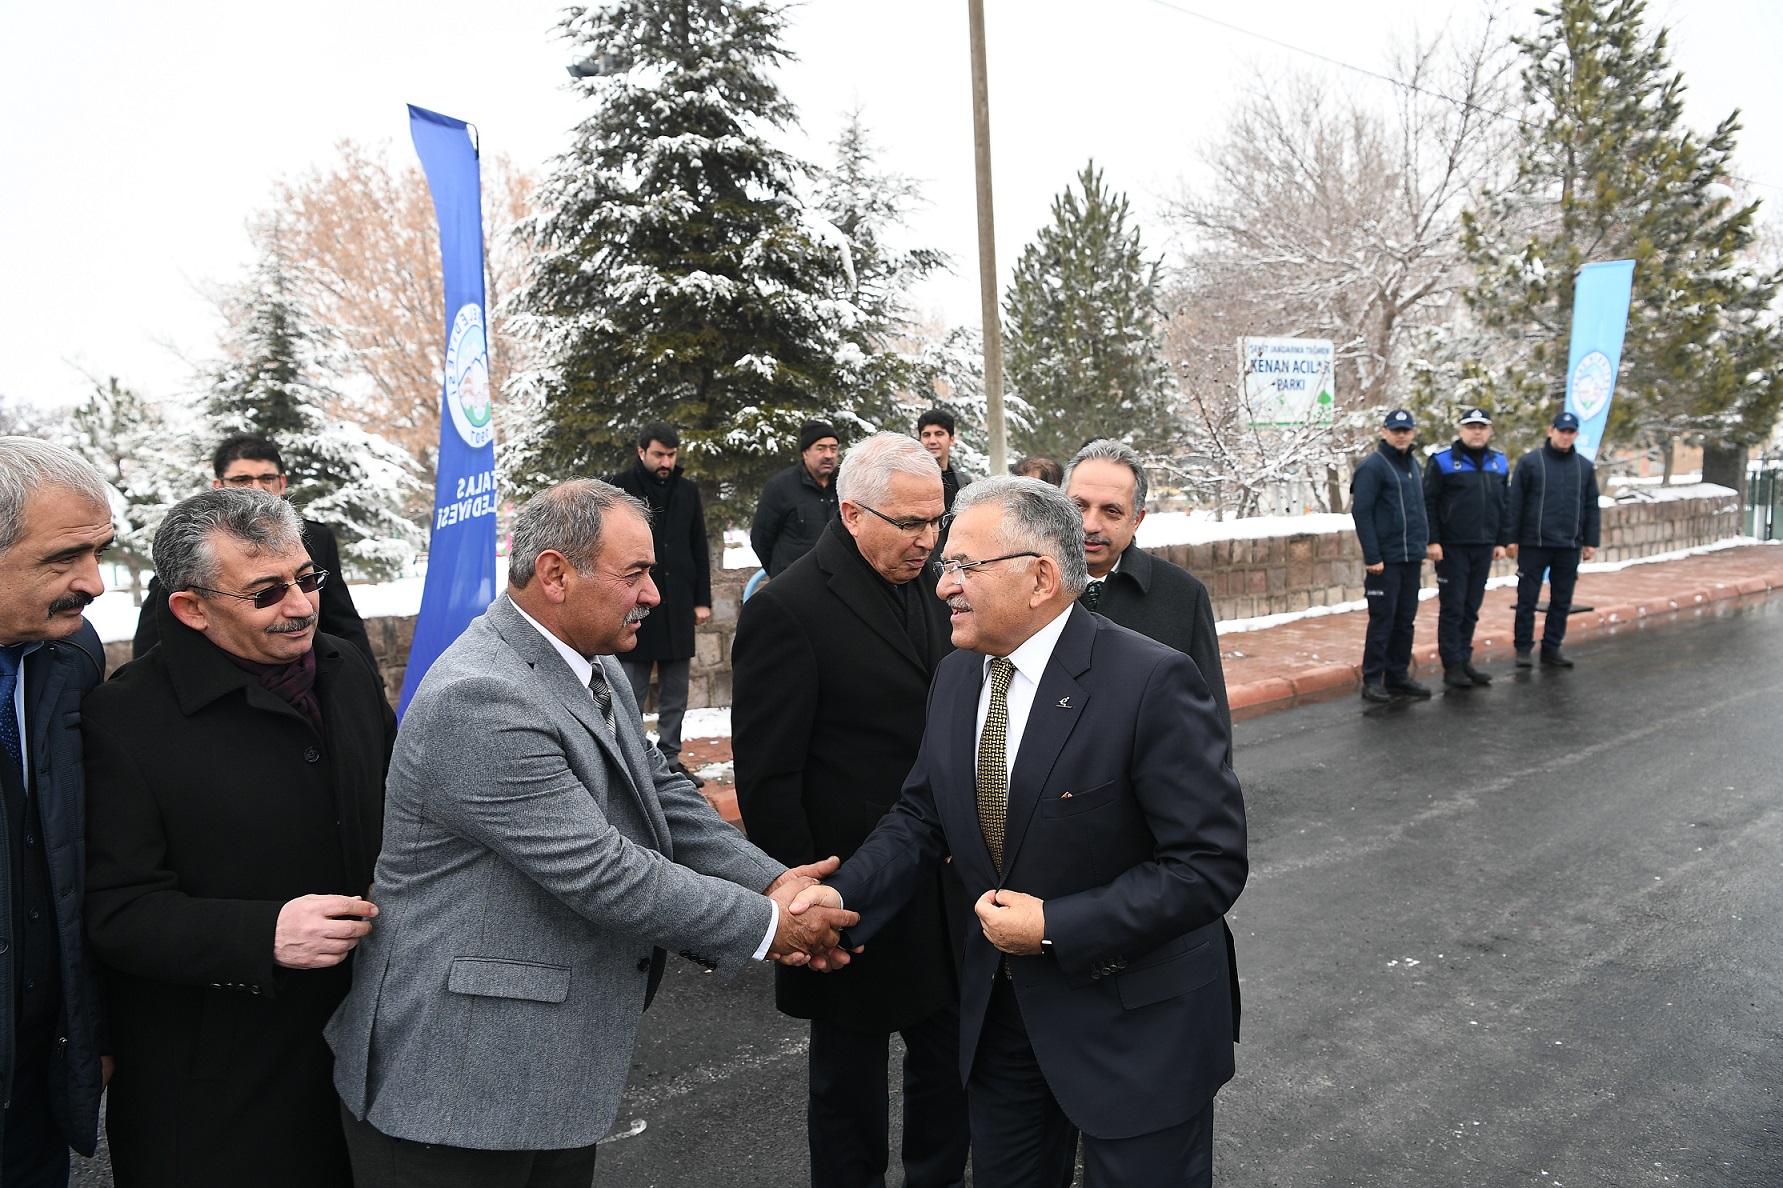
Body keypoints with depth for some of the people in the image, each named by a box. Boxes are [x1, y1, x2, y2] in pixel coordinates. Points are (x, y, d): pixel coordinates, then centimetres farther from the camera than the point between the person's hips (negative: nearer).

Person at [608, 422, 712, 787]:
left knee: (676, 695, 10)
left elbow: (700, 551, 14)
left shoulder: (687, 491, 11)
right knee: (630, 695, 1)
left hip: (678, 608, 4)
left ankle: (670, 760, 19)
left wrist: (703, 599, 9)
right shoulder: (620, 488, -2)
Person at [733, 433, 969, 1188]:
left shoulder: (926, 589, 6)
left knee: (949, 1071, 19)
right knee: (850, 1087, 14)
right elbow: (767, 780, -16)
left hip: (944, 897, 7)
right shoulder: (787, 610, -17)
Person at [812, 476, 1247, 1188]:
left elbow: (1211, 862, -23)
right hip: (1000, 1007, 6)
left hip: (1135, 1022, -6)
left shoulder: (1152, 682, -23)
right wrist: (839, 903, -10)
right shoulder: (956, 677, 0)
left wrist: (1056, 927, -23)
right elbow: (920, 817, 6)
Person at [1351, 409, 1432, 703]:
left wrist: (1422, 546, 16)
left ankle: (1398, 675, 20)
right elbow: (1361, 513, -14)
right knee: (1382, 620, -4)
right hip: (1386, 560, -7)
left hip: (1412, 558, 7)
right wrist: (1372, 556, -17)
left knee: (1405, 620, 11)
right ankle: (1372, 680, 4)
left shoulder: (1412, 465, 16)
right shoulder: (1373, 466, -9)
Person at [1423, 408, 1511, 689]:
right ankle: (1452, 666, 5)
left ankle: (1465, 661, 19)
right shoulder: (1441, 462, -4)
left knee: (1471, 609, 11)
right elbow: (1428, 504, -7)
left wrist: (1502, 541, 10)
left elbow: (1505, 505, 15)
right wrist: (1432, 541, -13)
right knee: (1452, 608, -1)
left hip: (1484, 548, 5)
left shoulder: (1499, 463, 12)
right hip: (1452, 548, -5)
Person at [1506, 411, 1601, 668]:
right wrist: (1512, 539, -6)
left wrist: (1590, 542, 8)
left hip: (1569, 546, 4)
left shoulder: (1585, 467, 9)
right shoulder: (1530, 462, -2)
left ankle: (1552, 647, 18)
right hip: (1534, 544, -3)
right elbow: (1514, 503, -2)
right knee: (1527, 598, 0)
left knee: (1562, 601, 9)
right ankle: (1523, 648, 9)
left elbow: (1591, 507, 12)